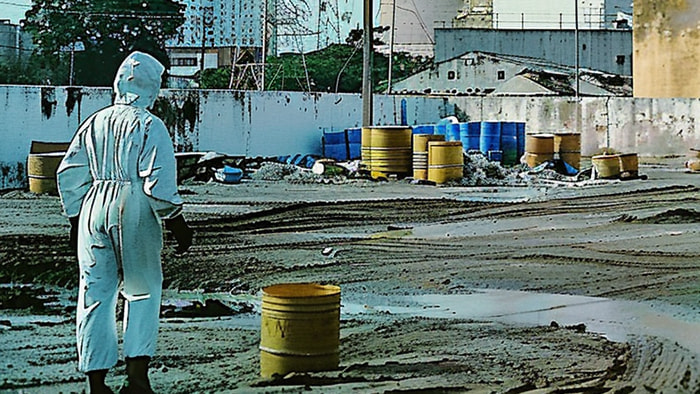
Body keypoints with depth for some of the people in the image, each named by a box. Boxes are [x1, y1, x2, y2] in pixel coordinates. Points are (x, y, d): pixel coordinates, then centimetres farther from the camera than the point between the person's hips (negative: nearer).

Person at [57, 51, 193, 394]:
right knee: (143, 291, 9)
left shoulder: (94, 123, 11)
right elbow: (159, 181, -12)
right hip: (135, 211, -4)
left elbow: (69, 174, 13)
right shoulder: (149, 125, -5)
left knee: (95, 294, 8)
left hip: (94, 209, 4)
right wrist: (175, 221, -4)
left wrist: (75, 218, 22)